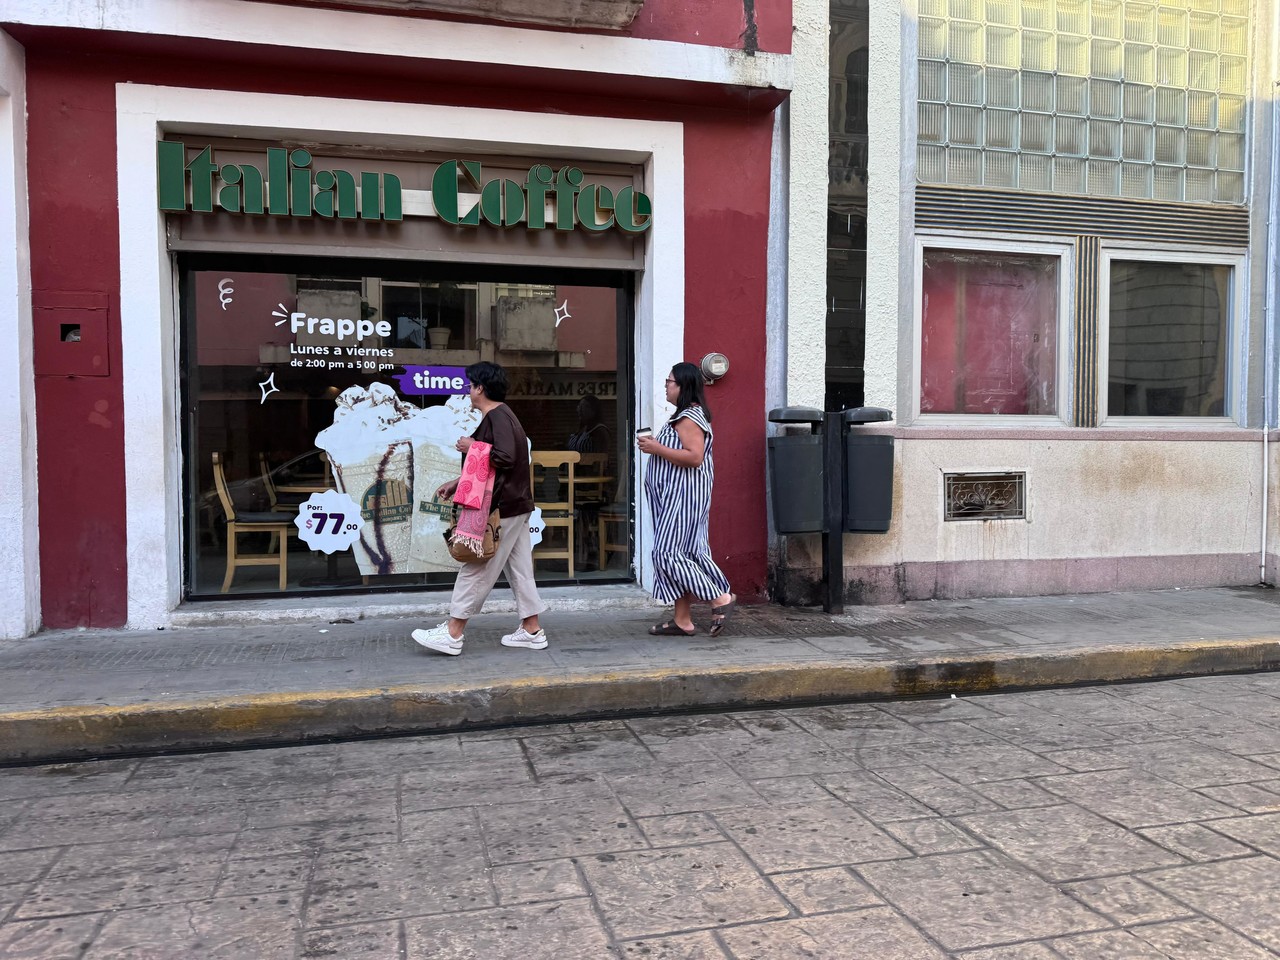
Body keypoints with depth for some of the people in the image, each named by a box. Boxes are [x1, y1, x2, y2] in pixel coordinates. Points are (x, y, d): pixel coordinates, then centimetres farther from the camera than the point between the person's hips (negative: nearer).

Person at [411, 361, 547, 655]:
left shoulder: (498, 417, -15)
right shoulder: (499, 416, 18)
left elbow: (505, 458, -29)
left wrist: (472, 447, -16)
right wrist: (457, 483, 21)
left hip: (502, 509, -10)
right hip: (516, 505, 10)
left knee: (476, 570, -5)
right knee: (519, 569, 12)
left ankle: (452, 635, 0)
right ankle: (532, 630, 16)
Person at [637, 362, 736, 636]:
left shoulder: (689, 418, -15)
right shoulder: (685, 415, 19)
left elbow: (695, 457, -26)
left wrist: (657, 449, -20)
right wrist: (655, 445, 13)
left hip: (683, 497, -11)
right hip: (675, 496, 11)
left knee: (668, 553, -12)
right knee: (678, 554, 10)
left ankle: (720, 599, -6)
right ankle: (682, 620, 14)